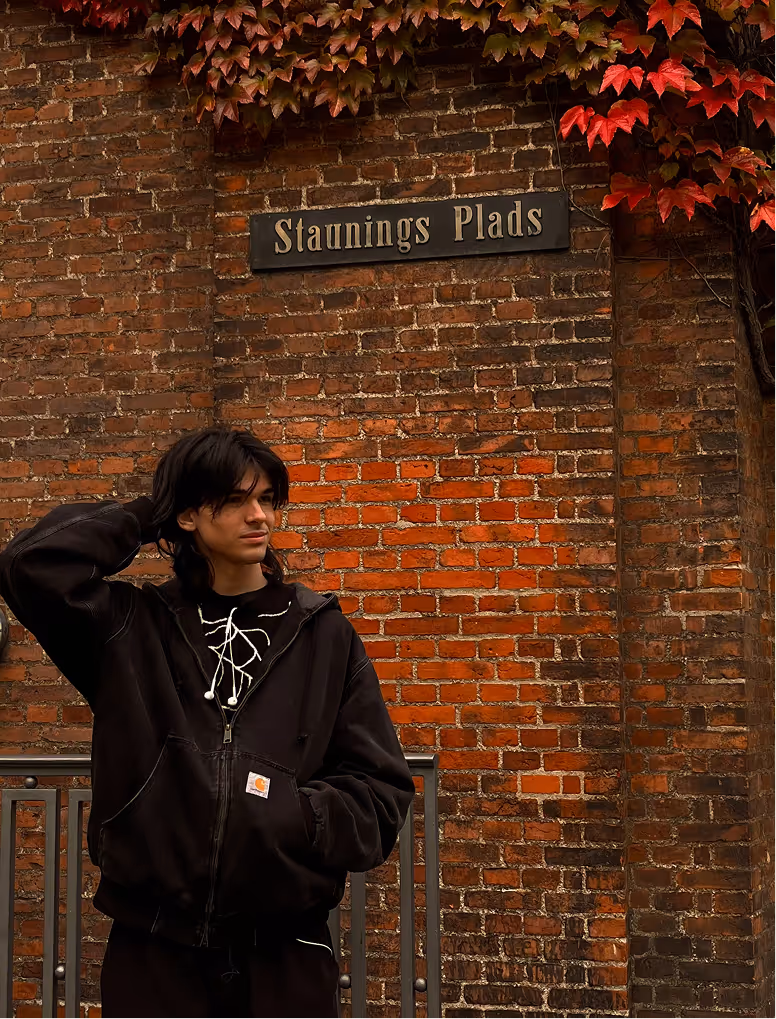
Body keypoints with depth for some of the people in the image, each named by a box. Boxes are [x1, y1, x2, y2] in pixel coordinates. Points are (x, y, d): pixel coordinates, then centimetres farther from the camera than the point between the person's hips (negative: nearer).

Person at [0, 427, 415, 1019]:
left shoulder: (324, 635, 5)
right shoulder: (131, 627, 3)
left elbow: (381, 791, 4)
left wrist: (293, 815, -15)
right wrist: (141, 521, -1)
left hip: (286, 955, 1)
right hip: (155, 949, -1)